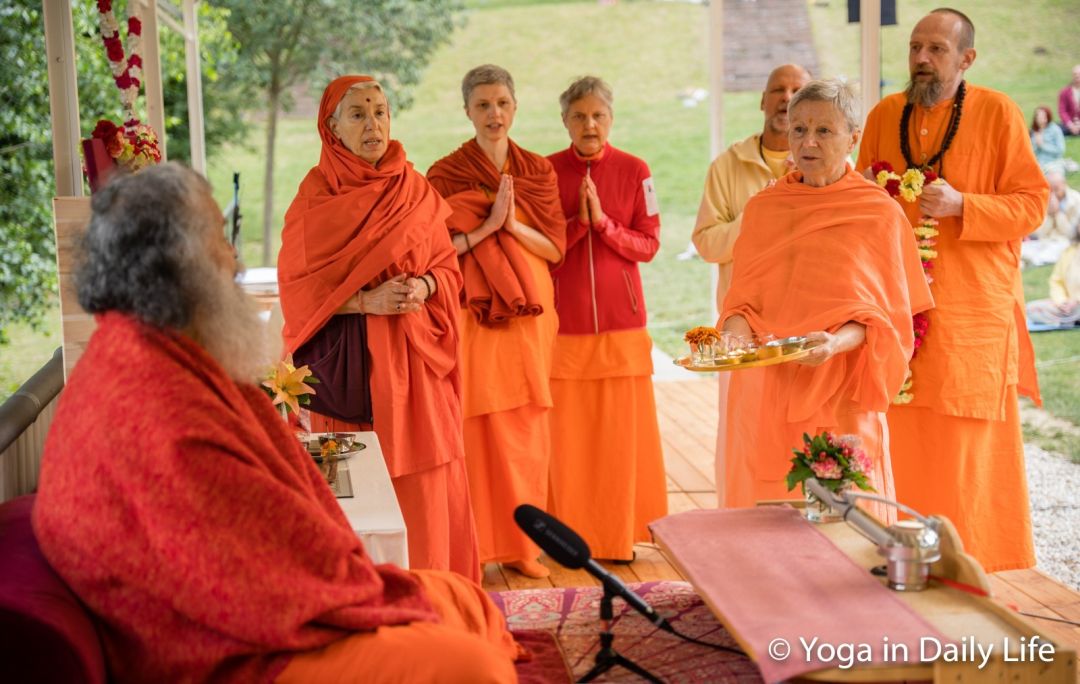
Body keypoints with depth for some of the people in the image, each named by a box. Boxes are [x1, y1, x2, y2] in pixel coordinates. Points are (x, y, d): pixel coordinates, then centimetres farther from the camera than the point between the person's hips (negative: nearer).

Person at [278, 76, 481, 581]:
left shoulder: (416, 190, 8)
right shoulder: (316, 194, -2)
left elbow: (448, 265, 11)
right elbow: (297, 285, -5)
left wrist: (423, 287, -11)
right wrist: (367, 300, -17)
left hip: (414, 354, 3)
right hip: (345, 356, -3)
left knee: (427, 474, 3)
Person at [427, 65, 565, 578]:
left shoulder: (538, 171, 11)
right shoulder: (446, 174, 0)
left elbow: (556, 248, 4)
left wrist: (514, 226, -11)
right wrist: (488, 223, -15)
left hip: (529, 315, 4)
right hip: (474, 315, -3)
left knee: (527, 431, 5)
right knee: (479, 428, -5)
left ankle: (520, 541, 15)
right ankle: (477, 545, 4)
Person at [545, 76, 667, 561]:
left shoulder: (635, 171, 3)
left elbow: (649, 245, 1)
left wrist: (603, 223, -14)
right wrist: (577, 221, -14)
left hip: (622, 319, 0)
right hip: (564, 317, 0)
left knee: (622, 428, 1)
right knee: (568, 431, 1)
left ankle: (621, 534, 13)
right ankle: (571, 535, 13)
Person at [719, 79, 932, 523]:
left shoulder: (879, 212, 0)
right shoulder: (761, 208, 11)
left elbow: (885, 312, -2)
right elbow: (744, 298, 12)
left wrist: (836, 343, -21)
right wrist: (735, 333, -10)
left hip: (838, 395, -3)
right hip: (765, 394, 3)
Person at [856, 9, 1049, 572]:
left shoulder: (997, 113, -3)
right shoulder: (884, 115, 9)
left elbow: (1032, 204, -5)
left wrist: (961, 205, -18)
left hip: (972, 309, -3)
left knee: (972, 444, 0)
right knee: (908, 445, 4)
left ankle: (983, 569, 13)